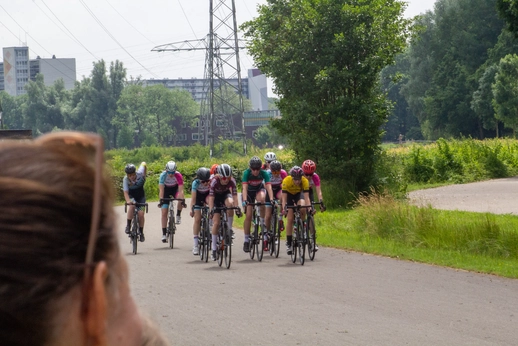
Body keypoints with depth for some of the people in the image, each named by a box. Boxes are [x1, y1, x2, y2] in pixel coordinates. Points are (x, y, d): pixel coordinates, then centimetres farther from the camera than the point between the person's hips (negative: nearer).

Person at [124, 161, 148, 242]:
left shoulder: (139, 173, -25)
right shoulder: (125, 179, -27)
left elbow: (143, 164, -6)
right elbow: (125, 192, -34)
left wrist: (144, 176, 4)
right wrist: (128, 200, -52)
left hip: (140, 196, 1)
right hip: (131, 196, -1)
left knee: (141, 213, -13)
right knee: (132, 206, -34)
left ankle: (141, 232, 5)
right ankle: (128, 225, -19)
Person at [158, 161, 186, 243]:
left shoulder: (178, 175, -31)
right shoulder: (163, 175, -30)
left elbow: (181, 190, -36)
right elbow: (161, 190, -34)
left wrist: (182, 200, -49)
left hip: (175, 189, 0)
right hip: (166, 189, 0)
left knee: (180, 199, -35)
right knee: (164, 213, -7)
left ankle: (178, 216, -8)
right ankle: (164, 234, -1)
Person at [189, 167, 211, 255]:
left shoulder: (211, 181, -32)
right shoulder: (196, 182, -32)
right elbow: (193, 197, -34)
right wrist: (191, 209, -41)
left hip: (207, 194, 2)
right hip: (198, 196, -2)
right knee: (197, 219, -10)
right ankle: (195, 244, -8)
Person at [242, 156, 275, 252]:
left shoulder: (264, 173, -27)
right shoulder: (246, 173, -29)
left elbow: (268, 187, -35)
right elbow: (244, 188, -37)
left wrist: (271, 199, -50)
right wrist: (244, 200, -52)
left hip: (259, 189, 0)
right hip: (249, 191, 0)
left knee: (261, 199, -36)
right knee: (248, 215, -10)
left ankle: (263, 222, -16)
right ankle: (246, 240, -1)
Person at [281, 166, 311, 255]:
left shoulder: (305, 181, -33)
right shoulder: (286, 181, -36)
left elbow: (306, 197, -36)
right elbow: (284, 198, -36)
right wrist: (284, 209, -52)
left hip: (298, 194, 1)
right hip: (289, 194, -1)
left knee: (303, 208, -31)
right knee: (290, 219, -10)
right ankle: (288, 243, -1)